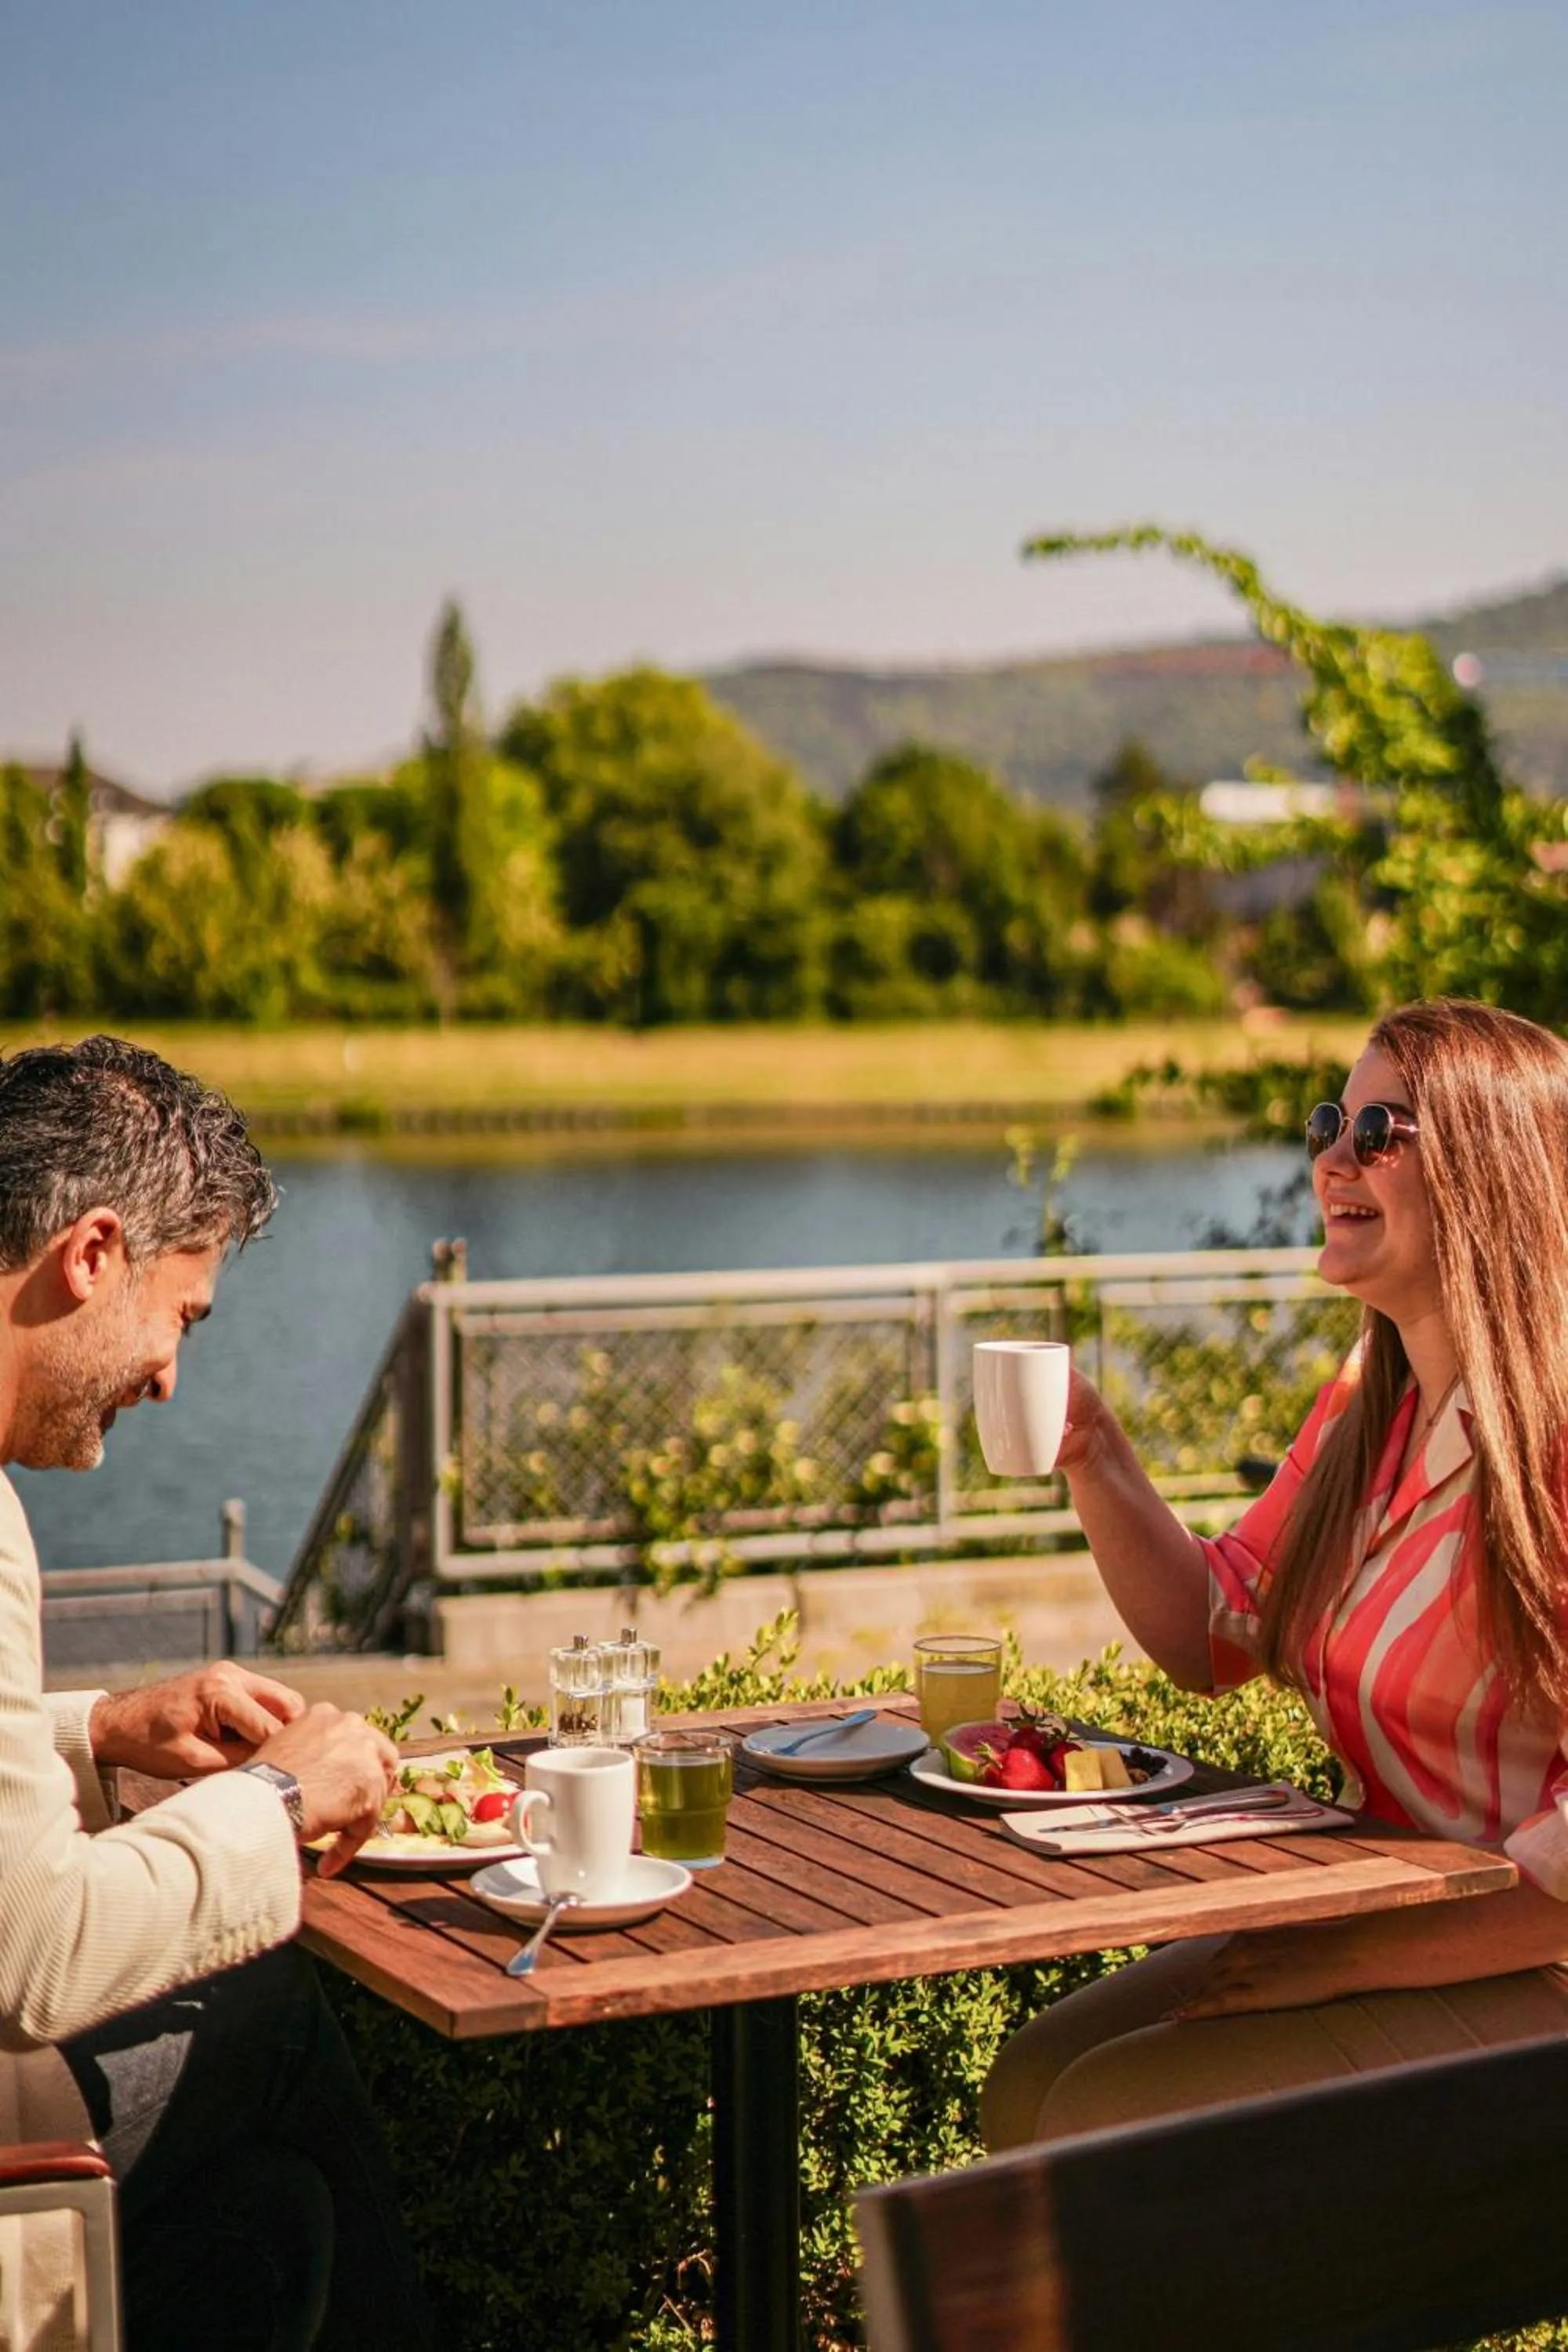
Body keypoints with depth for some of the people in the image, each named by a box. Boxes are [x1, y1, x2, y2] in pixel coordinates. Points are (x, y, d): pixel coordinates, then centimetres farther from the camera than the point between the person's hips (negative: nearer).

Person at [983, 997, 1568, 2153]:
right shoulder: (1367, 1407, 7)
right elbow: (1210, 1636, 17)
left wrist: (1344, 1957, -21)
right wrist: (1093, 1458, 2)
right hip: (1389, 1936, 8)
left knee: (1110, 2121, -16)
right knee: (1035, 2079, 0)